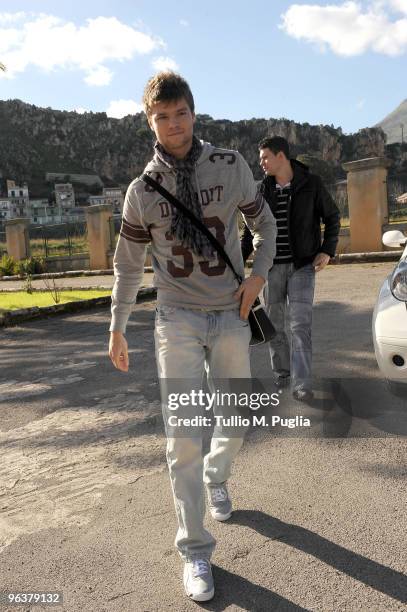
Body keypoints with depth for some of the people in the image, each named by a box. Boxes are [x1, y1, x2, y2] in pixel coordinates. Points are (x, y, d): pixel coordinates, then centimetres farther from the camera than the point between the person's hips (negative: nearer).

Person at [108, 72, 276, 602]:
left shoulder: (230, 165, 0)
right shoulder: (143, 190, 0)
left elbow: (264, 224, 11)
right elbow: (128, 264, 7)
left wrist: (258, 275, -5)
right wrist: (117, 328, 5)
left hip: (230, 315, 2)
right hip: (178, 319, -1)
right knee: (184, 434, -4)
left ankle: (216, 478, 46)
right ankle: (194, 549, 11)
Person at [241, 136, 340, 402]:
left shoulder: (311, 184, -3)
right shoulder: (263, 190, 5)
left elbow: (332, 217, 5)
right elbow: (251, 229, 12)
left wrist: (327, 251, -7)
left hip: (303, 265, -3)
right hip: (272, 266, 3)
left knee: (300, 324, -13)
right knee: (274, 325, 7)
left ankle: (302, 384, -11)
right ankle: (281, 374, 23)